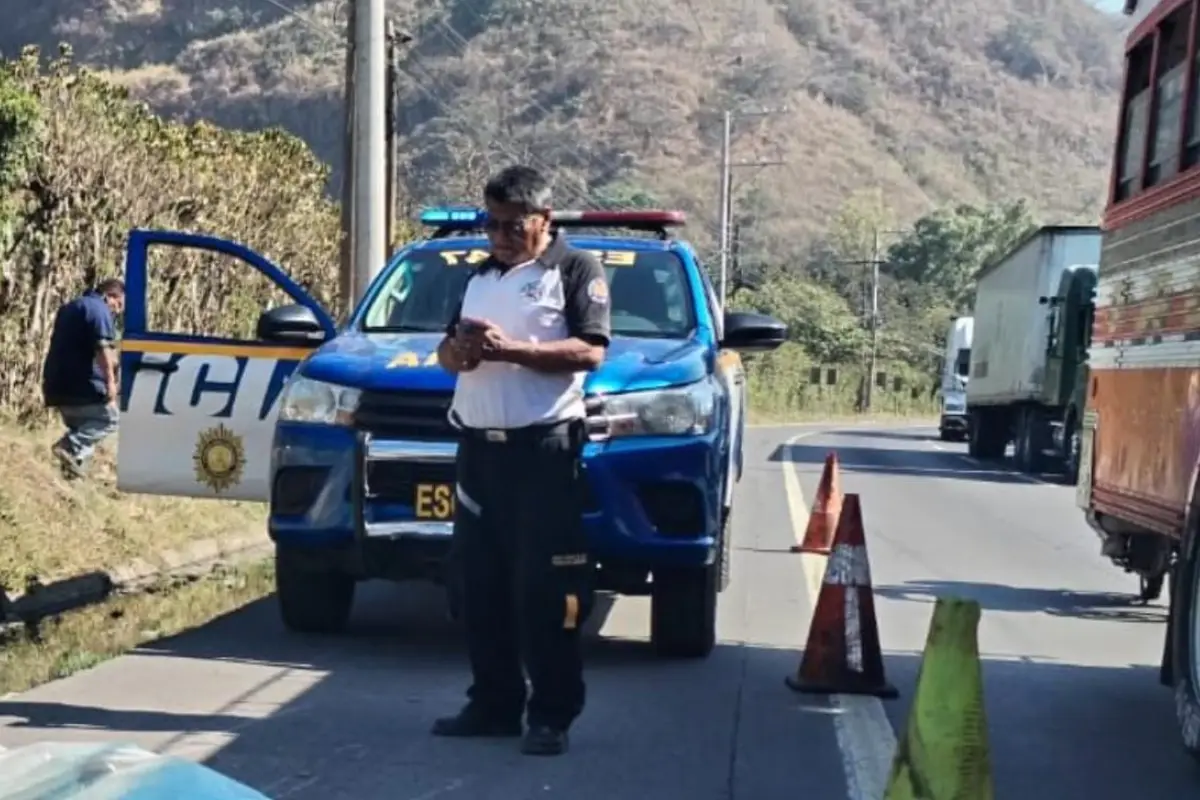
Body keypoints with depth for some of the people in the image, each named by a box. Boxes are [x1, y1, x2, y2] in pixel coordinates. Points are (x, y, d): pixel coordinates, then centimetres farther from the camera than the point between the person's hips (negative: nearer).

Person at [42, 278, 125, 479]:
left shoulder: (69, 308, 24)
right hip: (81, 383, -9)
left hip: (57, 382, 9)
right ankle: (72, 447, -19)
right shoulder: (99, 309, -8)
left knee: (80, 426, 19)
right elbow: (103, 347, -22)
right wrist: (110, 381, -25)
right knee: (108, 417, -1)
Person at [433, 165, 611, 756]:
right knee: (479, 585, 8)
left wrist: (510, 347, -19)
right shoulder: (480, 277, 21)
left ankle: (551, 716, -2)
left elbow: (590, 351, -12)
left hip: (543, 448, -7)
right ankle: (493, 704, 17)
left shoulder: (576, 271, 1)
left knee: (544, 588, -7)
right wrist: (457, 349, -2)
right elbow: (447, 353, 23)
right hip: (478, 447, 7)